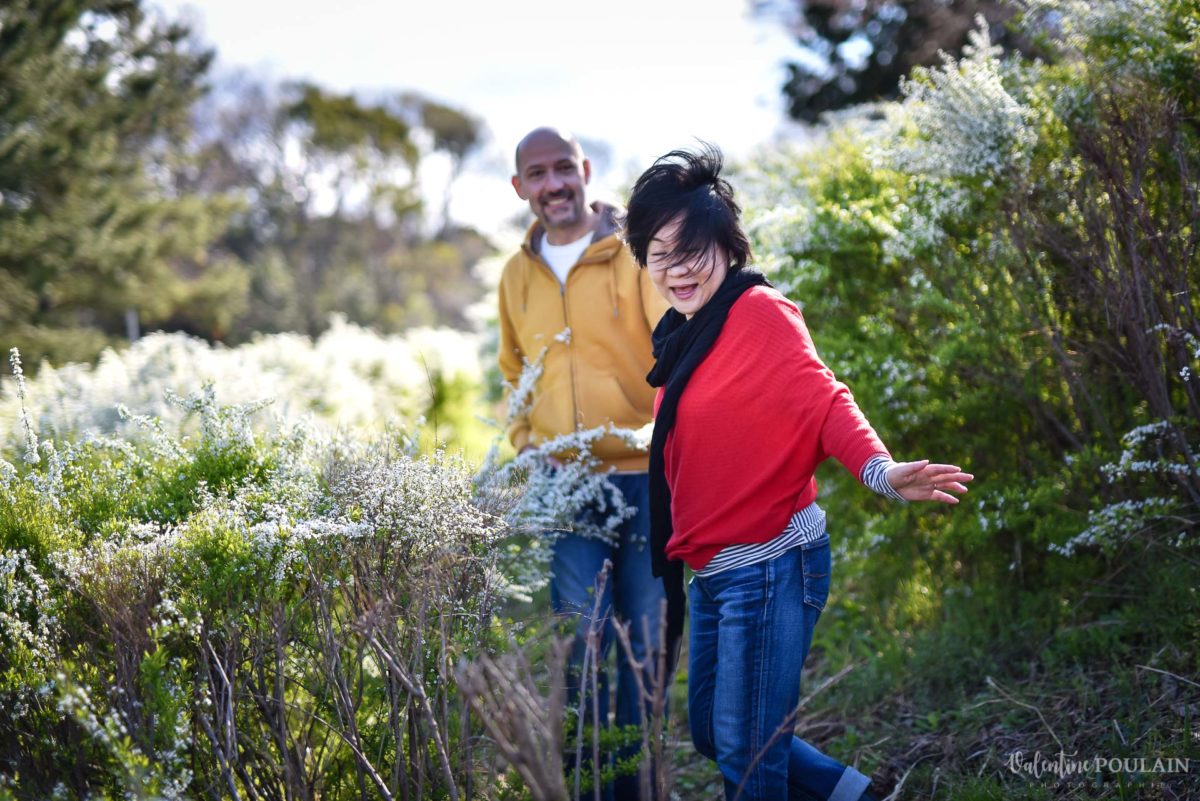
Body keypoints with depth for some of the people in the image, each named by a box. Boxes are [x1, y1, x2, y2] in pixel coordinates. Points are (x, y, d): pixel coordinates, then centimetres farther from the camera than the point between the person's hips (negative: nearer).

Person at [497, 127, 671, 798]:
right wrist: (526, 441, 13)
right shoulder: (519, 274, 13)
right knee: (583, 636, -6)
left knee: (647, 641, 5)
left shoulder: (636, 252, -3)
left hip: (646, 477, -3)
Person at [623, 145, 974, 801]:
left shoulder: (758, 312, -13)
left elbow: (822, 401, -24)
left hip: (770, 566, -9)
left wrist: (879, 470, -40)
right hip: (711, 570, 9)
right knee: (711, 733, 18)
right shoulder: (681, 335, 12)